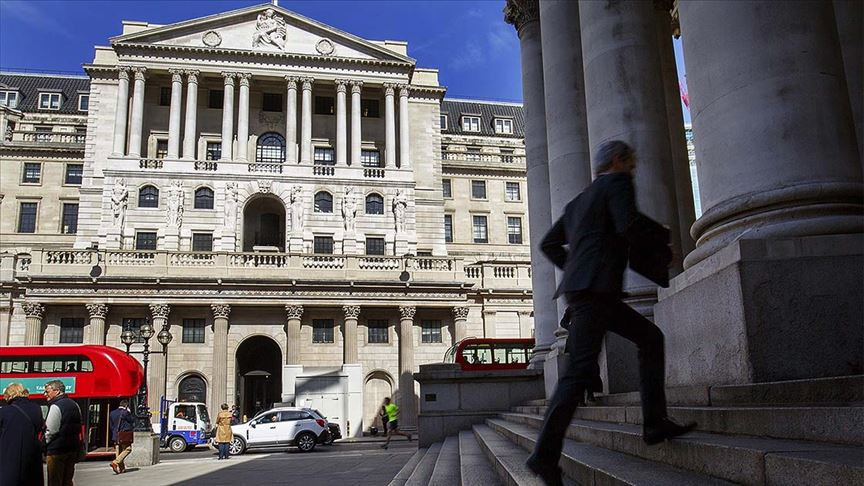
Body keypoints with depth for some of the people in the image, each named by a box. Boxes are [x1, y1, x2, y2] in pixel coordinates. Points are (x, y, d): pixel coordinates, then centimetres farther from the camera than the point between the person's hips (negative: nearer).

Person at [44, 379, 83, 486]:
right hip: (73, 448, 8)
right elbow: (78, 427, 15)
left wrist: (44, 445, -1)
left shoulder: (56, 406, -14)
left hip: (57, 450, -8)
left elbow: (50, 431, -15)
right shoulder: (74, 405, 11)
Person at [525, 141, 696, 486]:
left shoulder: (578, 201, 27)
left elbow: (549, 244, 23)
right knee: (581, 369, -13)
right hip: (595, 287, -9)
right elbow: (628, 228, -13)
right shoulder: (617, 182, 4)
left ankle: (655, 423, 13)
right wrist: (663, 251, 3)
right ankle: (545, 454, -15)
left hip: (580, 287, 9)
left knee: (650, 338, 16)